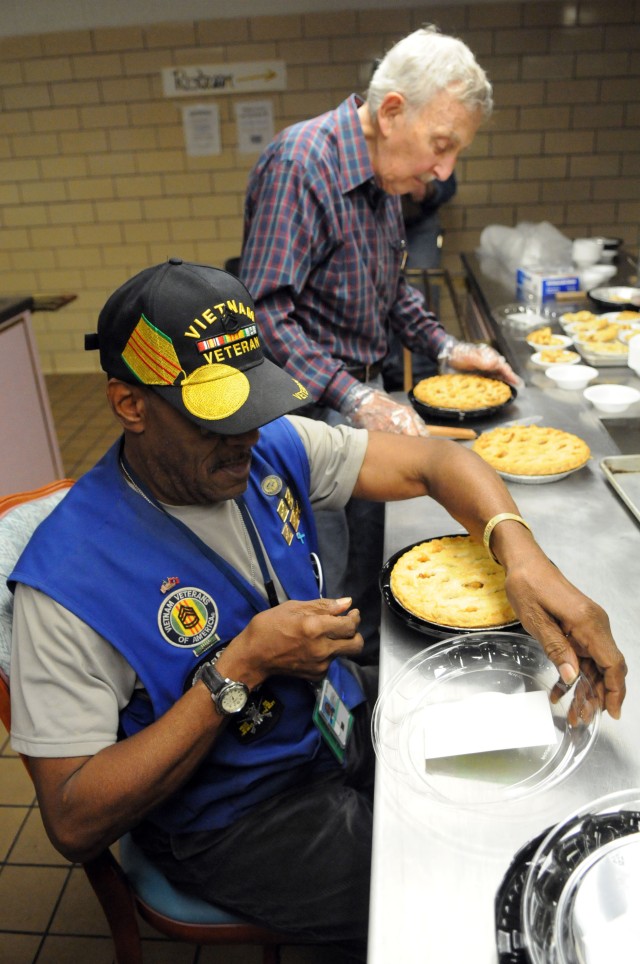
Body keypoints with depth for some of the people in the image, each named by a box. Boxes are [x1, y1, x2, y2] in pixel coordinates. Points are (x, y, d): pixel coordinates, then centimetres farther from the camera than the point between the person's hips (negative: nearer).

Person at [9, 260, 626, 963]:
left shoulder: (272, 447, -12)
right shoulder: (70, 580, -27)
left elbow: (432, 462, -9)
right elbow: (74, 825, -23)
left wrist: (524, 559, -29)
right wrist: (238, 671, -31)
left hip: (344, 714, 6)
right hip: (234, 819, -5)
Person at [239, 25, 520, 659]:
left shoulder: (384, 177, 7)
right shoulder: (300, 163, -21)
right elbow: (263, 313, -27)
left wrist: (444, 347, 8)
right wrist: (356, 400, -29)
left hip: (362, 395, 9)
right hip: (309, 405, -8)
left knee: (366, 547, 21)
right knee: (323, 569, 4)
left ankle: (368, 656, 43)